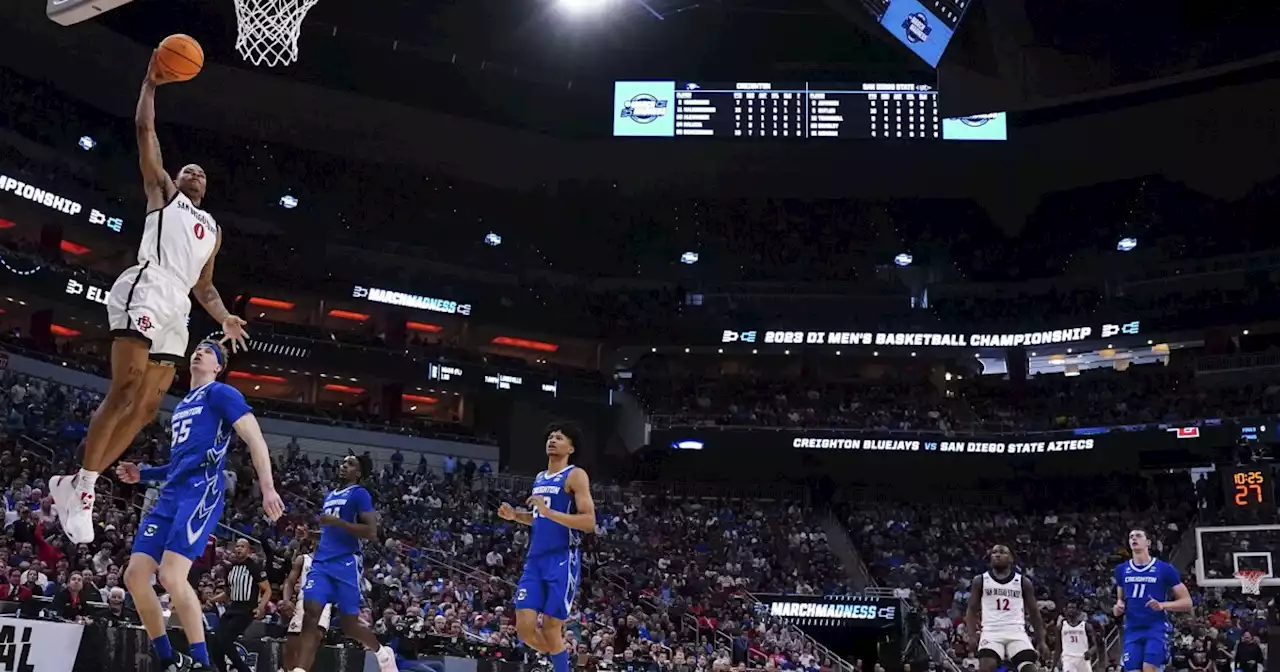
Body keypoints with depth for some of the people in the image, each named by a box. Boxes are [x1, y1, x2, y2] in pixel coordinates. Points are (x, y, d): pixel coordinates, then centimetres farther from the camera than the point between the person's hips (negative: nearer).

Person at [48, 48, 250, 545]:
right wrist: (151, 83, 9)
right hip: (145, 292, -7)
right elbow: (145, 130, 9)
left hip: (176, 309, 7)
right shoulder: (163, 192, 18)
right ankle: (81, 483, -17)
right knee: (125, 391, -20)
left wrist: (224, 319, 17)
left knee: (148, 406, 0)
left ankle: (76, 484, 5)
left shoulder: (212, 228, 32)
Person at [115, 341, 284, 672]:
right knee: (135, 575, 1)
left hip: (201, 492, -9)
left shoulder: (221, 393, 1)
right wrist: (141, 474, 22)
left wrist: (267, 487, -21)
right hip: (170, 495, 9)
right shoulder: (181, 406, 26)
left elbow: (255, 439, -9)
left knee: (171, 576, -22)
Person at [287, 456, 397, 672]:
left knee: (349, 624, 1)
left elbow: (371, 532, -13)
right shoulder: (329, 496, 23)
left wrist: (337, 522, -17)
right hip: (321, 562, 6)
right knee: (310, 615, -15)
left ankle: (383, 653, 29)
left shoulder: (360, 494, -2)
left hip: (347, 563, -6)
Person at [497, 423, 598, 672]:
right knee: (524, 628, -1)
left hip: (562, 561, -7)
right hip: (535, 560, 7)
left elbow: (589, 523, -16)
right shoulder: (539, 478, 18)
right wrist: (515, 516, 11)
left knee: (550, 630, -7)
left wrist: (549, 511, -23)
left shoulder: (575, 475, -6)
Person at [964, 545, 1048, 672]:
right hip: (991, 632, -1)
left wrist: (1041, 641, 7)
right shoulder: (980, 580, 10)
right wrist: (972, 635, -7)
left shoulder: (1023, 582, 11)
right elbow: (972, 610, 10)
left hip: (1016, 632, 1)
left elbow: (1034, 613, 15)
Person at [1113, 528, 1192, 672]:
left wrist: (1162, 605, -18)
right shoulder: (1122, 569, 10)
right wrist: (1118, 607, 0)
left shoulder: (1165, 569, -3)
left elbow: (1187, 602, -1)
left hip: (1157, 628, -4)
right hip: (1132, 630, 4)